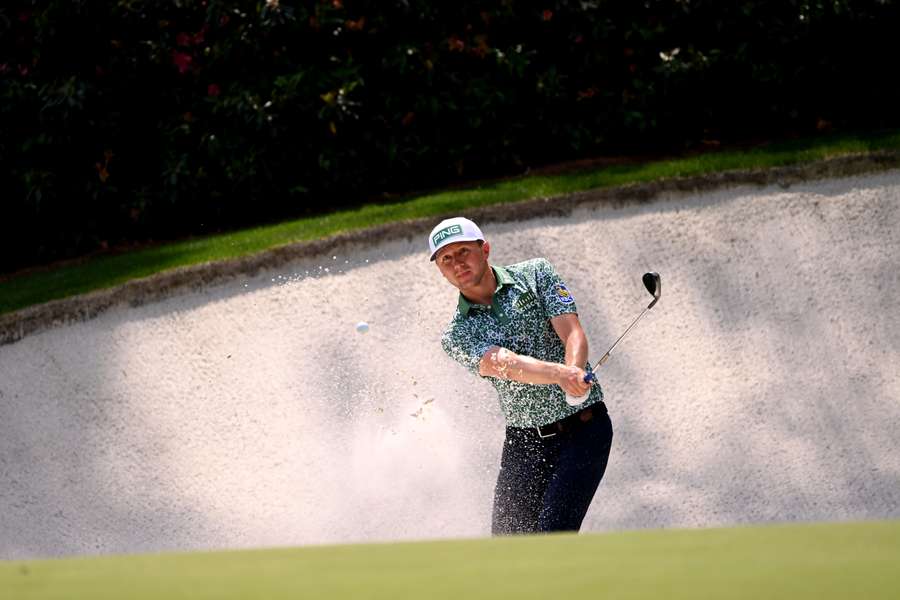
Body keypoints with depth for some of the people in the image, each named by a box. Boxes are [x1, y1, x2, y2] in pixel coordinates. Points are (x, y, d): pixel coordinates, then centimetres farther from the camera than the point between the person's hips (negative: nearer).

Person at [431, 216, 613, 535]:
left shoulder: (536, 275, 1)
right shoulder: (457, 335, 0)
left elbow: (573, 334, -12)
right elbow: (503, 364, -21)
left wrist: (575, 373, -36)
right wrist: (560, 373, -40)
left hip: (583, 428, -3)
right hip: (524, 441, 3)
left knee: (555, 532, -19)